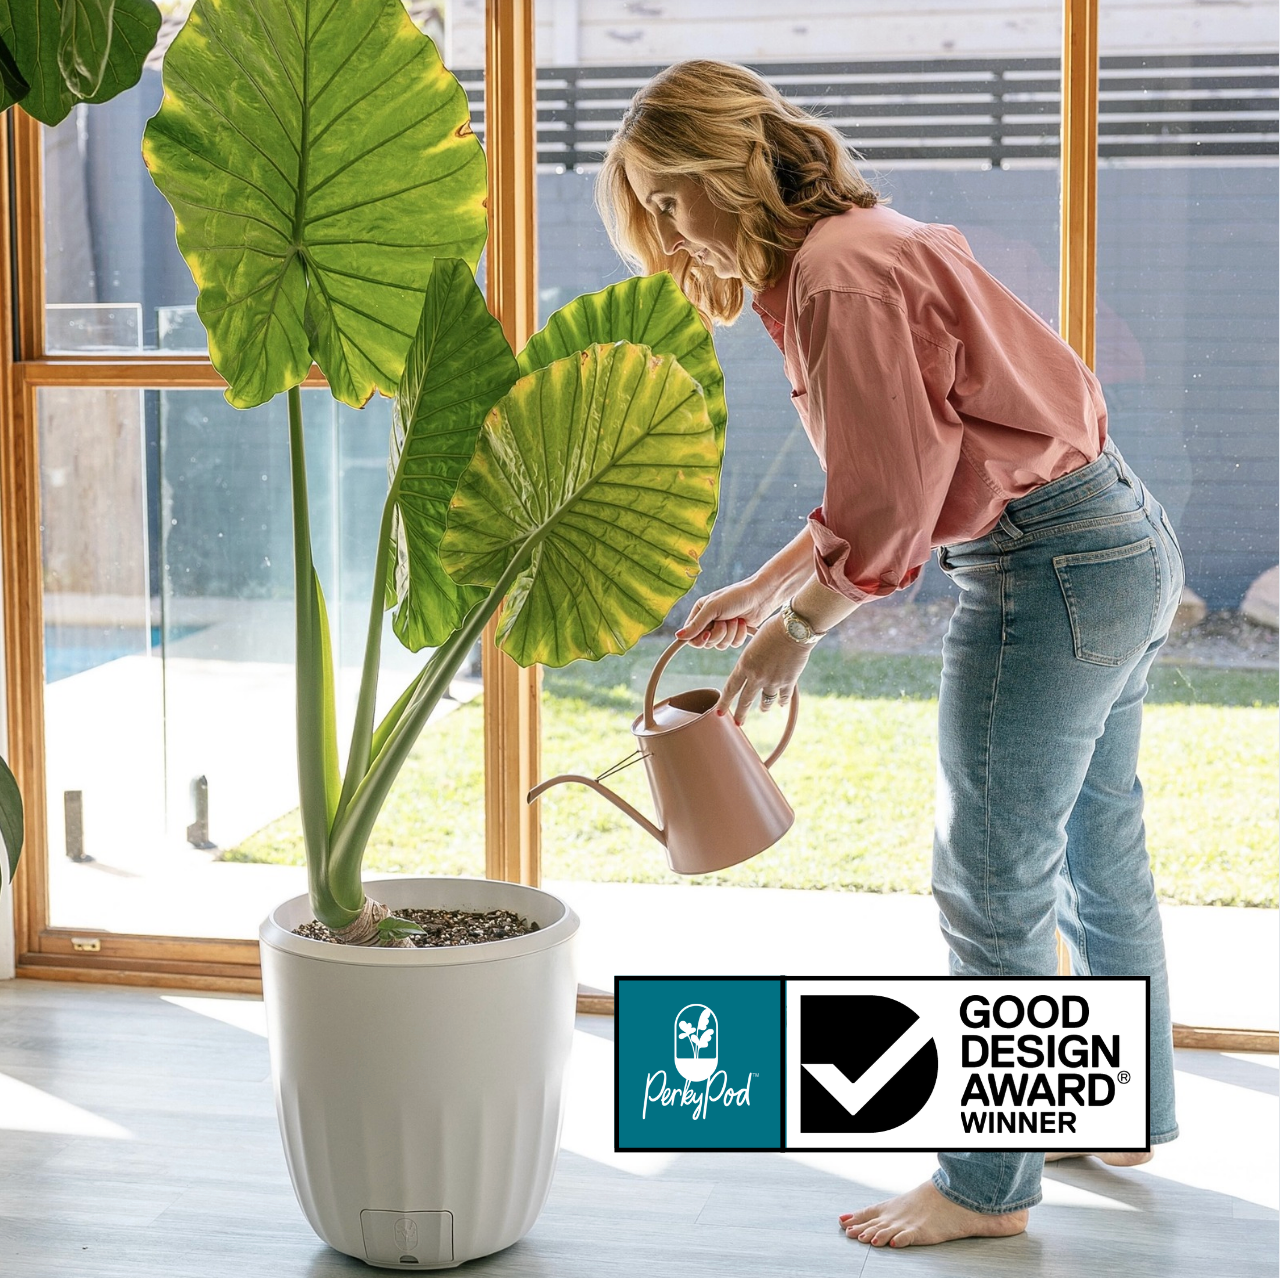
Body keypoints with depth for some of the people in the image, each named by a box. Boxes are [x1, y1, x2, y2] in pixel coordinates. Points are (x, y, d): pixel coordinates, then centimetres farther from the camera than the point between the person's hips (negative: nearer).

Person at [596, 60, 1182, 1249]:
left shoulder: (840, 275, -18)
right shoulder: (861, 248, 14)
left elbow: (893, 500, -19)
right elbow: (892, 482, 18)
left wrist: (798, 626, -6)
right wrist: (763, 587, 15)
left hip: (1049, 568, -10)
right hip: (1124, 536, 10)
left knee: (996, 882, 1)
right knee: (1096, 852, 22)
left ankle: (988, 1186, 14)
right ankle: (1133, 1111, 38)